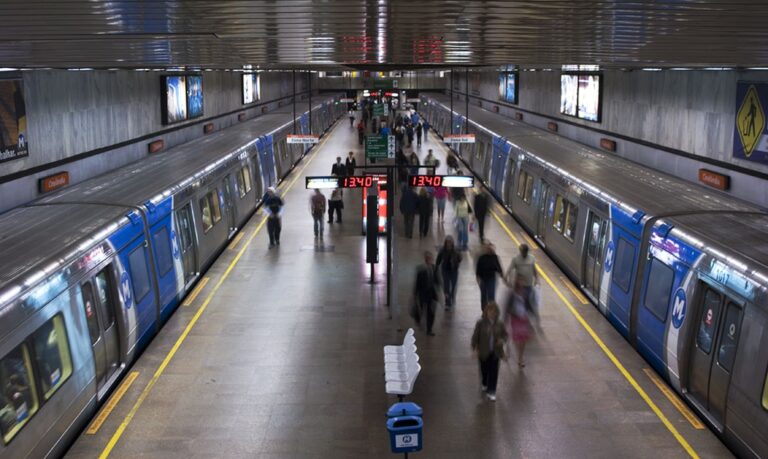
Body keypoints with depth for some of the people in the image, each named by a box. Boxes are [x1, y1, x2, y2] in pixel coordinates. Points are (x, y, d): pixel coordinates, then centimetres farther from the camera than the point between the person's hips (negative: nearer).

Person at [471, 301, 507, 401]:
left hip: (495, 352, 1)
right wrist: (475, 348, -12)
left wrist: (502, 340, -16)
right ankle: (484, 384, 47)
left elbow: (504, 334, 6)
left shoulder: (499, 324, -6)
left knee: (494, 372, -1)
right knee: (484, 370, 16)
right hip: (483, 352, -1)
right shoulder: (481, 323, -12)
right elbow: (475, 336, -8)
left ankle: (491, 391, 9)